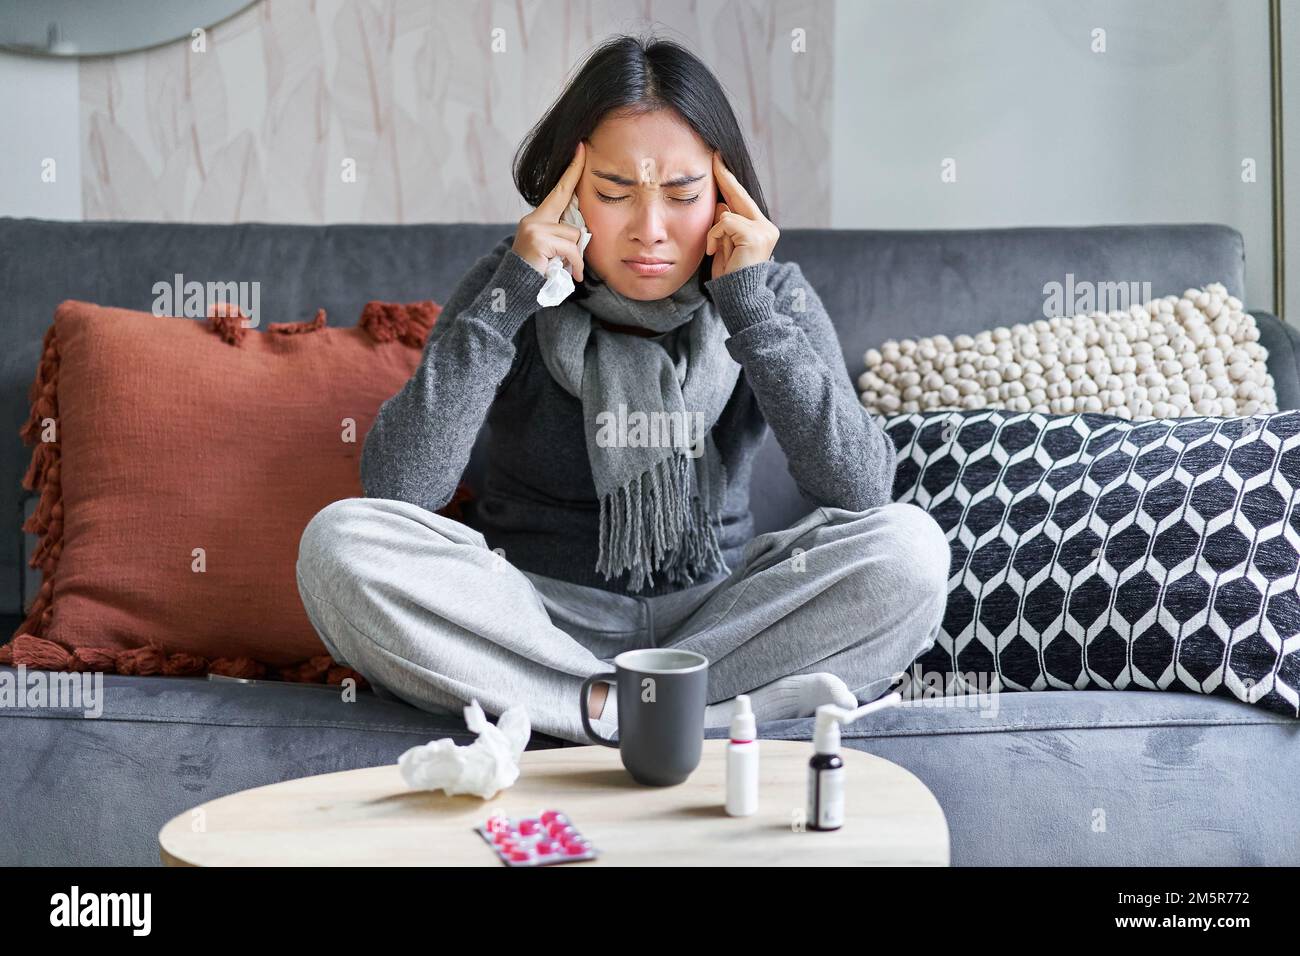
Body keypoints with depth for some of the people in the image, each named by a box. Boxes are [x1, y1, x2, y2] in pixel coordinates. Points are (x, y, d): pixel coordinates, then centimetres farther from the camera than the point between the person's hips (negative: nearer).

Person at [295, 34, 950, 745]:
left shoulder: (773, 296, -3)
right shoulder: (516, 287, -5)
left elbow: (861, 492, -17)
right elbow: (394, 487, -17)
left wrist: (751, 308, -20)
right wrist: (508, 297, -20)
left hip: (711, 615, 0)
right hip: (535, 618, 1)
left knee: (909, 547, -23)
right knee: (340, 541, -26)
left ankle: (608, 707, -25)